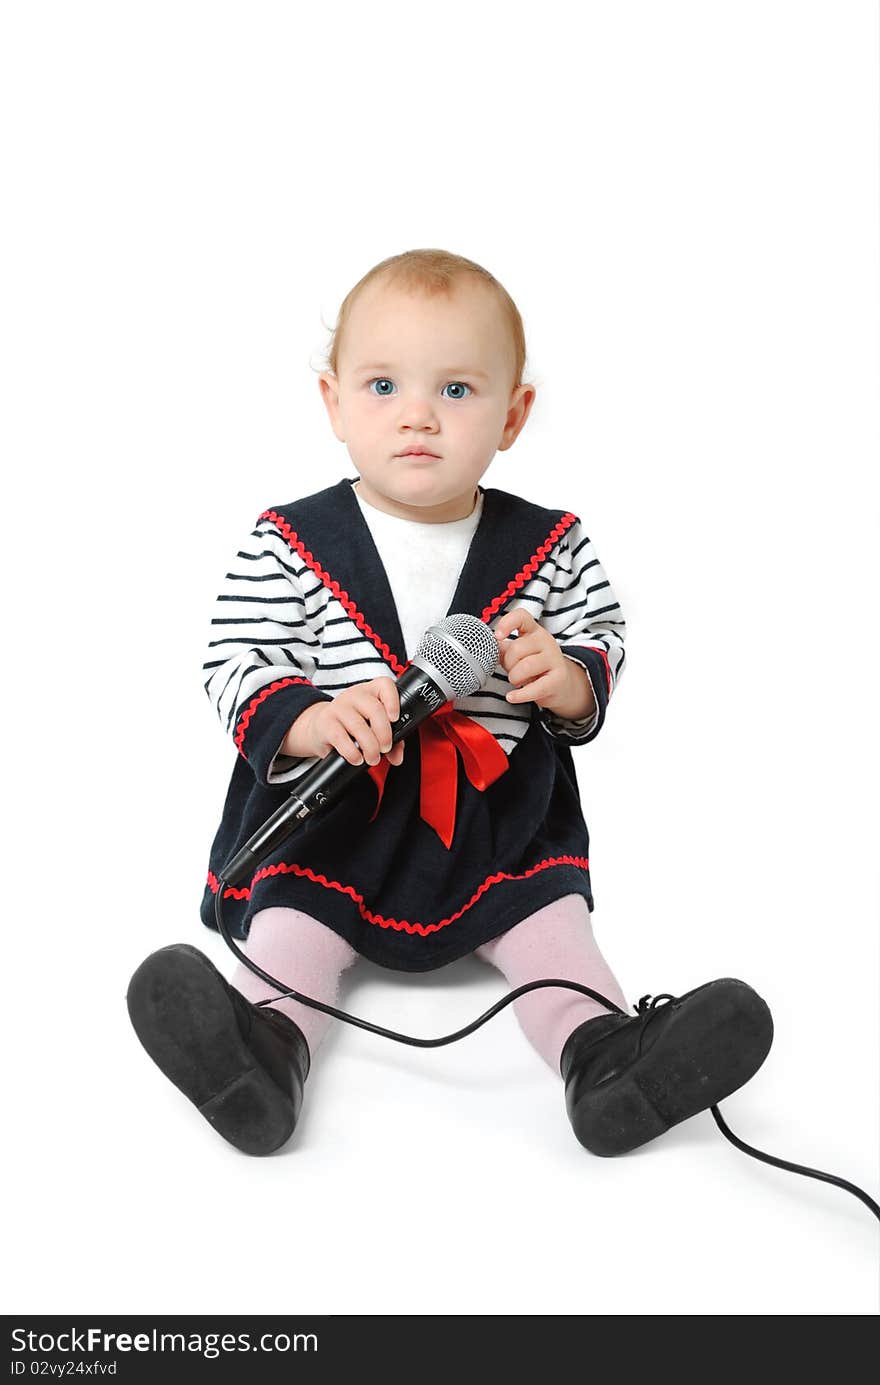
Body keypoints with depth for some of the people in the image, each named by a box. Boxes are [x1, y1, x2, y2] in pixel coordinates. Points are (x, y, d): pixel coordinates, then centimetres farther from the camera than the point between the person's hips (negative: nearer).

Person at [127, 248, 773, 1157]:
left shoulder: (550, 547, -3)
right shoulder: (289, 546, -7)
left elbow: (606, 647, 6)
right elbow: (234, 665, -8)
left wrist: (567, 680, -19)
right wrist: (308, 720, -29)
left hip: (505, 827, 1)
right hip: (328, 823, 0)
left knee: (552, 924, -11)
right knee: (290, 927, -15)